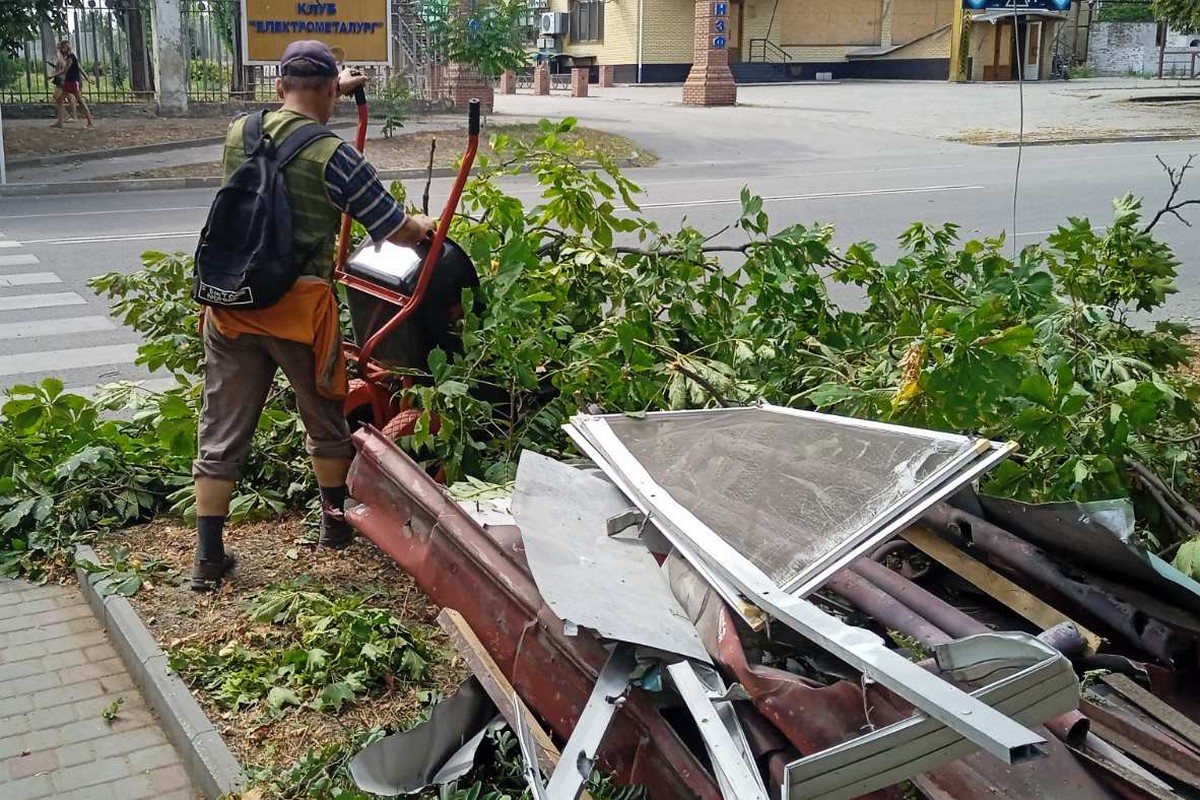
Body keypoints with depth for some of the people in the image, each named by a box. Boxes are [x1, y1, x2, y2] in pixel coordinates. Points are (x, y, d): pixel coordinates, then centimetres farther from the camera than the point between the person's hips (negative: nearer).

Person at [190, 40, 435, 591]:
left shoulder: (238, 132, 4)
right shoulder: (334, 156, -11)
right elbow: (396, 230, -3)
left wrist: (335, 91, 40)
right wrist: (426, 227, 19)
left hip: (232, 303, 4)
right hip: (299, 308, -4)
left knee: (221, 431, 9)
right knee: (325, 420, 19)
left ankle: (208, 558, 11)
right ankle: (336, 520, 36)